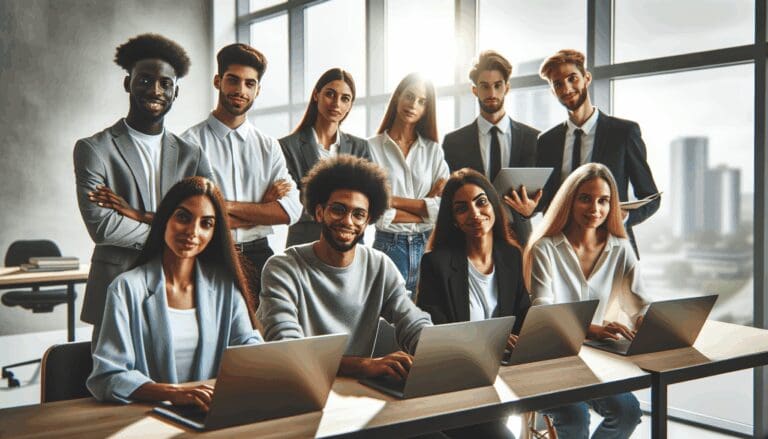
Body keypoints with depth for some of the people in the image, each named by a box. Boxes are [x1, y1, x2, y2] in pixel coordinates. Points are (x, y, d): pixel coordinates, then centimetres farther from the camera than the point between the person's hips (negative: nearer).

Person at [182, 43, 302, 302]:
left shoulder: (269, 147, 9)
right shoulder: (191, 142, -3)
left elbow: (291, 210, -4)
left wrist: (228, 206, -13)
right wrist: (263, 206, -6)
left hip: (258, 256, 3)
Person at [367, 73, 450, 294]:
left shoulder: (434, 150, 11)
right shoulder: (372, 147, 0)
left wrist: (395, 200, -8)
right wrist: (426, 208, -5)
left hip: (429, 245, 3)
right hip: (389, 245, -3)